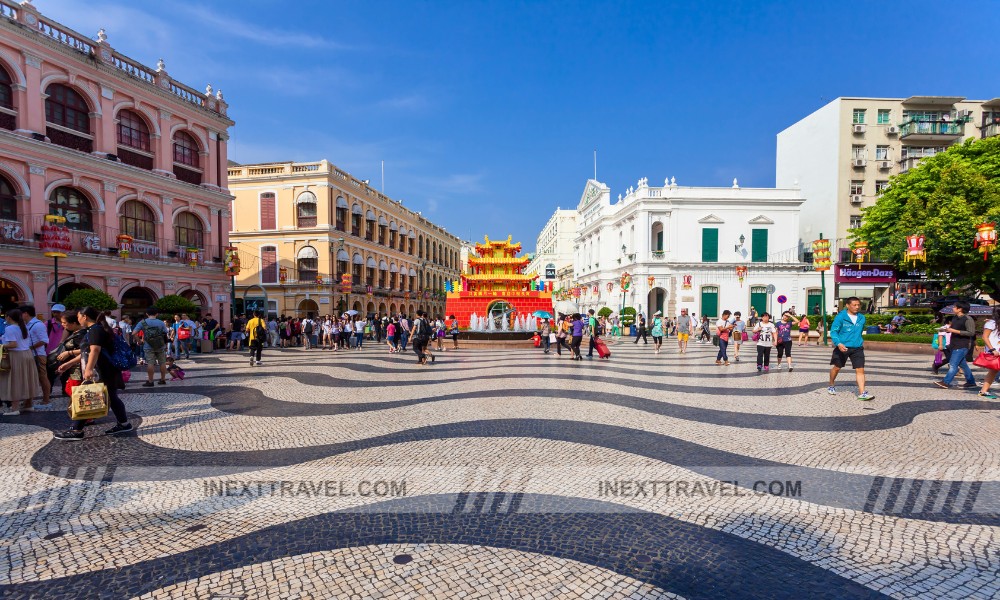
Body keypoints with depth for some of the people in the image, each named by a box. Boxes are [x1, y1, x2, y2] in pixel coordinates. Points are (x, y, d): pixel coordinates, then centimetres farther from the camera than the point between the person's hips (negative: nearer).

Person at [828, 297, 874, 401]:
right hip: (842, 347, -3)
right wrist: (838, 343, -24)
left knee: (860, 369, -7)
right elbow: (833, 331, -12)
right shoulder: (840, 317, -10)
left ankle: (862, 393, -7)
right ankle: (831, 386, 32)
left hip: (857, 348, 3)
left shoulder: (862, 318, 5)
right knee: (836, 367, 11)